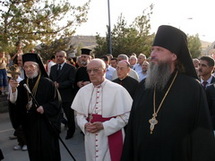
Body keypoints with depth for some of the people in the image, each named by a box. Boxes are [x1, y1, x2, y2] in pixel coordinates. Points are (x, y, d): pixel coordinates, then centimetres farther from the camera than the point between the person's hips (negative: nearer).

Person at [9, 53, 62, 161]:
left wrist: (45, 108, -23)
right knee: (34, 152, 14)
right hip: (29, 124, 4)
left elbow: (56, 101, -9)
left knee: (49, 151, 4)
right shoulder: (22, 84, 5)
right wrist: (13, 89, -18)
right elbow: (15, 102, -3)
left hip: (45, 124, -4)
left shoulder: (47, 83, -9)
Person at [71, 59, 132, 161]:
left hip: (111, 138, -3)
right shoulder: (83, 91, 4)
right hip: (91, 138, 4)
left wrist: (103, 126, -17)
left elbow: (125, 116, -12)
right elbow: (79, 114, 9)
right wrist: (85, 125, -12)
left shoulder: (118, 90, -11)